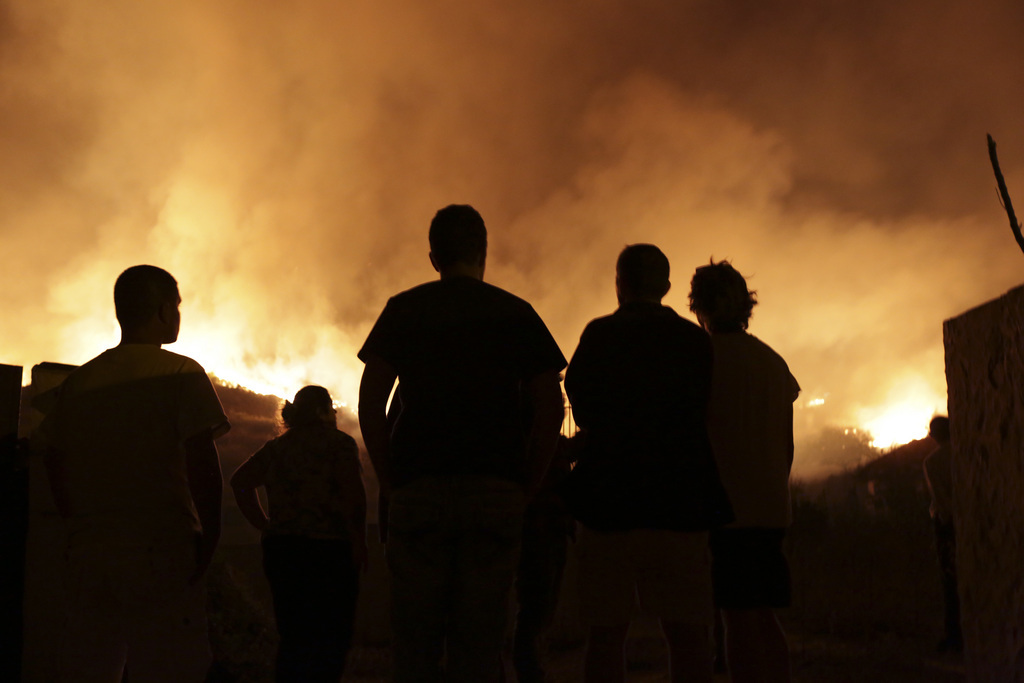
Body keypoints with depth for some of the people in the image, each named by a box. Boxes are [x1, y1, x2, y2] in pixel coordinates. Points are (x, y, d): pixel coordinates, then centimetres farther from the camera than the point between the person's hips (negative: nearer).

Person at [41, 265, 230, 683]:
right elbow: (202, 461, -11)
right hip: (161, 554, -5)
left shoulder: (78, 382, 13)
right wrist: (209, 532, -3)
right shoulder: (181, 374, -3)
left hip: (88, 555, 6)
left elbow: (55, 464, 15)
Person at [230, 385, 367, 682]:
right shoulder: (339, 442, -2)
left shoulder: (277, 446, 15)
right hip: (328, 549, -6)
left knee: (293, 638, 13)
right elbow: (353, 494, -15)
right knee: (331, 640, -2)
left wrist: (264, 524, 11)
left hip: (279, 550, 6)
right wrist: (359, 543, -9)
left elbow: (240, 481, 10)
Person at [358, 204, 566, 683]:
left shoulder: (403, 310, 9)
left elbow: (370, 404, 1)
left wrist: (389, 480, 7)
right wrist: (526, 483, 8)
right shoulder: (517, 313, 9)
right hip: (496, 493, 0)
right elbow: (550, 407, 2)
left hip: (419, 489, 0)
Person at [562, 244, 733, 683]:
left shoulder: (599, 335, 0)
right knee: (687, 634, 4)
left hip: (610, 498, -2)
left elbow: (585, 415, 0)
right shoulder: (695, 340, 7)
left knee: (606, 634, 3)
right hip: (679, 498, 2)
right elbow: (701, 421, 13)